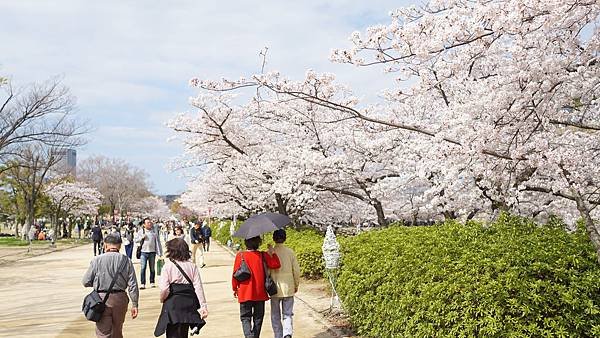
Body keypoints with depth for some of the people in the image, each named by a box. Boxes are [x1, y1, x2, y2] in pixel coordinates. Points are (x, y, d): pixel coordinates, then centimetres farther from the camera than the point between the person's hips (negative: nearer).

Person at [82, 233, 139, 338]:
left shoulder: (97, 260, -5)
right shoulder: (126, 261, -1)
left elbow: (86, 282, -1)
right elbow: (133, 285, -3)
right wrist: (134, 304, 3)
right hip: (120, 299, 3)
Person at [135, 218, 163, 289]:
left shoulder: (154, 231, 5)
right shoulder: (141, 232, 5)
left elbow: (158, 242, 7)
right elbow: (136, 240, 9)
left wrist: (159, 252, 4)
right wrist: (141, 237, -10)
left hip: (152, 252, 1)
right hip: (144, 252, -1)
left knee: (152, 268, 7)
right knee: (143, 268, -8)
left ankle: (152, 282, 18)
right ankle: (142, 283, -5)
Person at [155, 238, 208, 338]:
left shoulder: (168, 266, -8)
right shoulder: (192, 266, 3)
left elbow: (164, 289, -15)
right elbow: (198, 287, -2)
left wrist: (162, 299, 5)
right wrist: (203, 305, -2)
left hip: (173, 304, -4)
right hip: (188, 304, 5)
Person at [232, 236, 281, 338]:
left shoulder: (240, 255, -8)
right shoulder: (263, 255, -7)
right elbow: (275, 265, -11)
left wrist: (235, 288, 7)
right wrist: (272, 252, -5)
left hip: (245, 294, -1)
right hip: (260, 293, 1)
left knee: (245, 317, 6)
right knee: (258, 318, 15)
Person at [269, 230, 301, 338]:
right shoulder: (290, 252, -3)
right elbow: (296, 270, 1)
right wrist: (296, 285, 15)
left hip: (274, 288, -1)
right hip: (288, 288, 1)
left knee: (275, 316, 12)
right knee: (288, 315, 7)